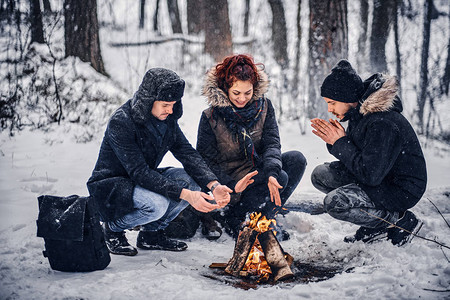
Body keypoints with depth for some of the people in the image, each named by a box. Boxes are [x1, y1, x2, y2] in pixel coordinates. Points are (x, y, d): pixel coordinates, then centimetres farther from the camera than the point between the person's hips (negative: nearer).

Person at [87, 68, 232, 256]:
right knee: (157, 204, -34)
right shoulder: (120, 122, -27)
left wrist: (214, 185, -26)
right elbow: (139, 172, -32)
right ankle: (113, 228, -3)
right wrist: (185, 195, -38)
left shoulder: (166, 118, -5)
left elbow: (187, 152, -8)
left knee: (191, 180, -15)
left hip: (146, 179, 7)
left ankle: (151, 233, 2)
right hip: (111, 186, -7)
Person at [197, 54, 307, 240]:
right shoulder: (210, 117, -14)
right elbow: (206, 161, -13)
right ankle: (232, 219, -16)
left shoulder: (263, 106, -3)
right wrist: (233, 185, -28)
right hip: (229, 180, -5)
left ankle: (265, 217, -11)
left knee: (297, 160, -16)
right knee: (281, 177, -25)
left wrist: (271, 173, -31)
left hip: (257, 171, 6)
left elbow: (272, 143, -10)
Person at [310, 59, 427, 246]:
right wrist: (333, 141, -12)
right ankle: (376, 225, 6)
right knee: (320, 175, 2)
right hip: (377, 176, 10)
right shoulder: (359, 112, 0)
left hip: (401, 190, -10)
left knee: (335, 203, -25)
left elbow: (371, 175, -31)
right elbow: (353, 156, 9)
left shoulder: (383, 123, -30)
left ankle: (401, 221, -4)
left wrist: (340, 143, -23)